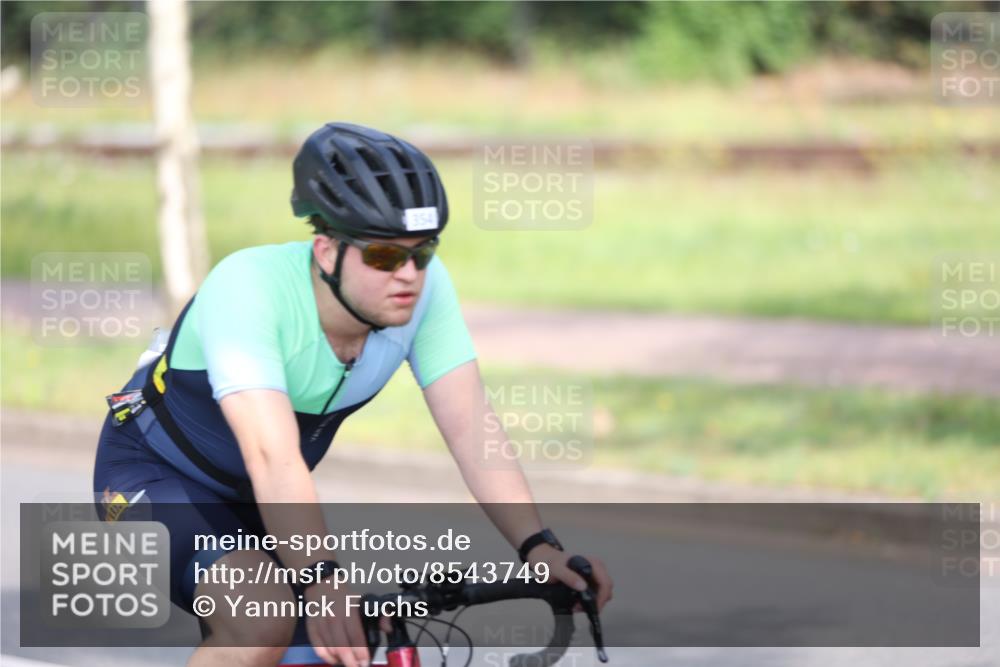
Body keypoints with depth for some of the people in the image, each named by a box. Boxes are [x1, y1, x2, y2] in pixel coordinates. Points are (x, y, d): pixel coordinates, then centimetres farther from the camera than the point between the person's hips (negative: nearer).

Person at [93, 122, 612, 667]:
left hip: (250, 499, 7)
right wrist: (321, 581, -58)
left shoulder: (425, 285, -18)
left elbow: (471, 427, -22)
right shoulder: (248, 288, -34)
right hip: (156, 477, -7)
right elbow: (273, 458, -45)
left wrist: (538, 547, -36)